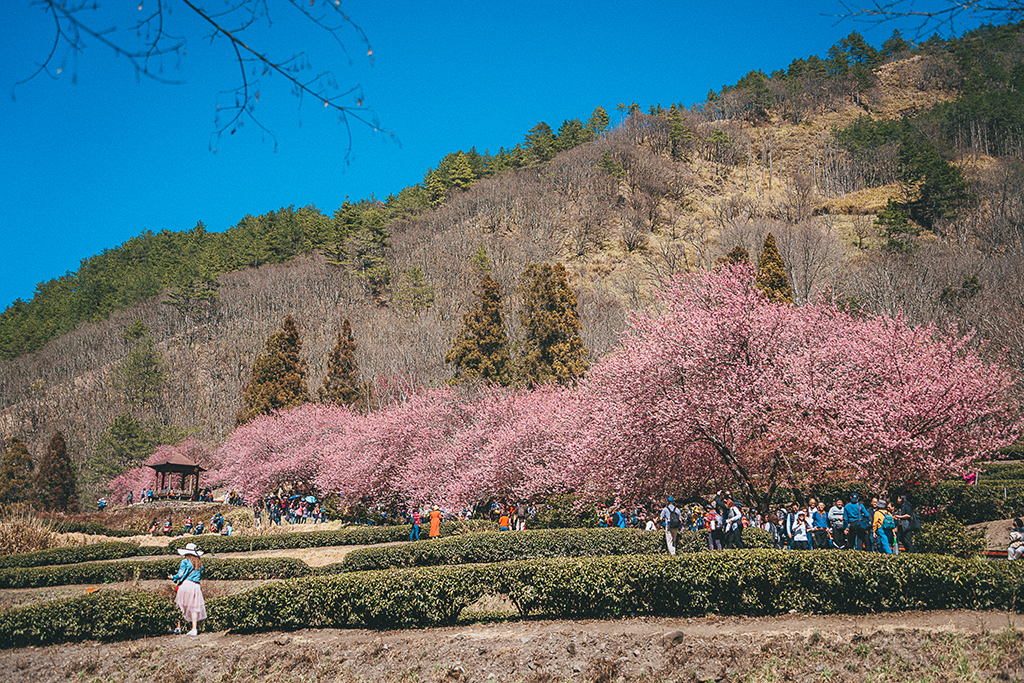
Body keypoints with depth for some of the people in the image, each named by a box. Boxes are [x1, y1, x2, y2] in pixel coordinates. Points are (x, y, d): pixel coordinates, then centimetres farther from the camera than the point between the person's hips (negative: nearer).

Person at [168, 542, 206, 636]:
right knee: (194, 607, 3)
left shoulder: (185, 561, 0)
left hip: (185, 584, -4)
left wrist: (172, 577, 15)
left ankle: (178, 627, 7)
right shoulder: (200, 563, 16)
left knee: (180, 607, 7)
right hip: (196, 586, 4)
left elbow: (180, 575, -2)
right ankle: (194, 628, -6)